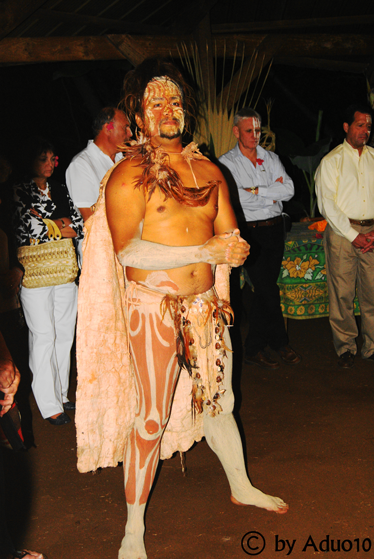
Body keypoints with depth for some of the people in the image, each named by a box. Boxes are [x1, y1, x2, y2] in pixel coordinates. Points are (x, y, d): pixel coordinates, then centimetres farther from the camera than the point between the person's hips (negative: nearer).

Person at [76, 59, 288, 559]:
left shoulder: (209, 171, 9)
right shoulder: (129, 175, -9)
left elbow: (230, 234, 13)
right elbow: (128, 251, -19)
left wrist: (231, 249, -12)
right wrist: (205, 250, -23)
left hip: (205, 306, 5)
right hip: (153, 309, -5)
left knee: (218, 401, 20)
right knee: (151, 418, 0)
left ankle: (241, 487, 42)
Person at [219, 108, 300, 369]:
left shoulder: (272, 159, 12)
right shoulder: (227, 163, -2)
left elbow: (289, 190, -1)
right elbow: (233, 198, -16)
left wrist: (256, 191, -11)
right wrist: (272, 194, -8)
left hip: (275, 230, 5)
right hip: (250, 232, -4)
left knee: (264, 289, 8)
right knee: (267, 290, -6)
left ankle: (254, 348, 18)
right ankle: (280, 342, 12)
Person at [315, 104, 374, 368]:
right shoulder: (331, 161, 3)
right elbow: (327, 204, -3)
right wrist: (353, 235, -9)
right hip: (342, 231, -2)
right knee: (342, 292, 0)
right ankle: (346, 347, 12)